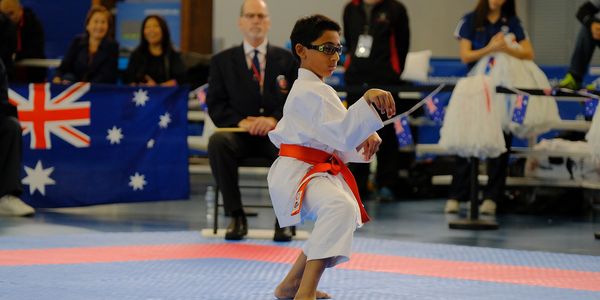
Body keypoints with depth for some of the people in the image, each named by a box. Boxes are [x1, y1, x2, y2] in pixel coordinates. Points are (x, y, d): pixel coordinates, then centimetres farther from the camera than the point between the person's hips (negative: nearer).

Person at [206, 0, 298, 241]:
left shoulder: (287, 60, 12)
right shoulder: (222, 61, 11)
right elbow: (215, 105, 5)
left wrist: (274, 119, -14)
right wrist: (241, 121, -14)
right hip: (239, 132, 1)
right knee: (218, 142, -35)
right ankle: (236, 217, -27)